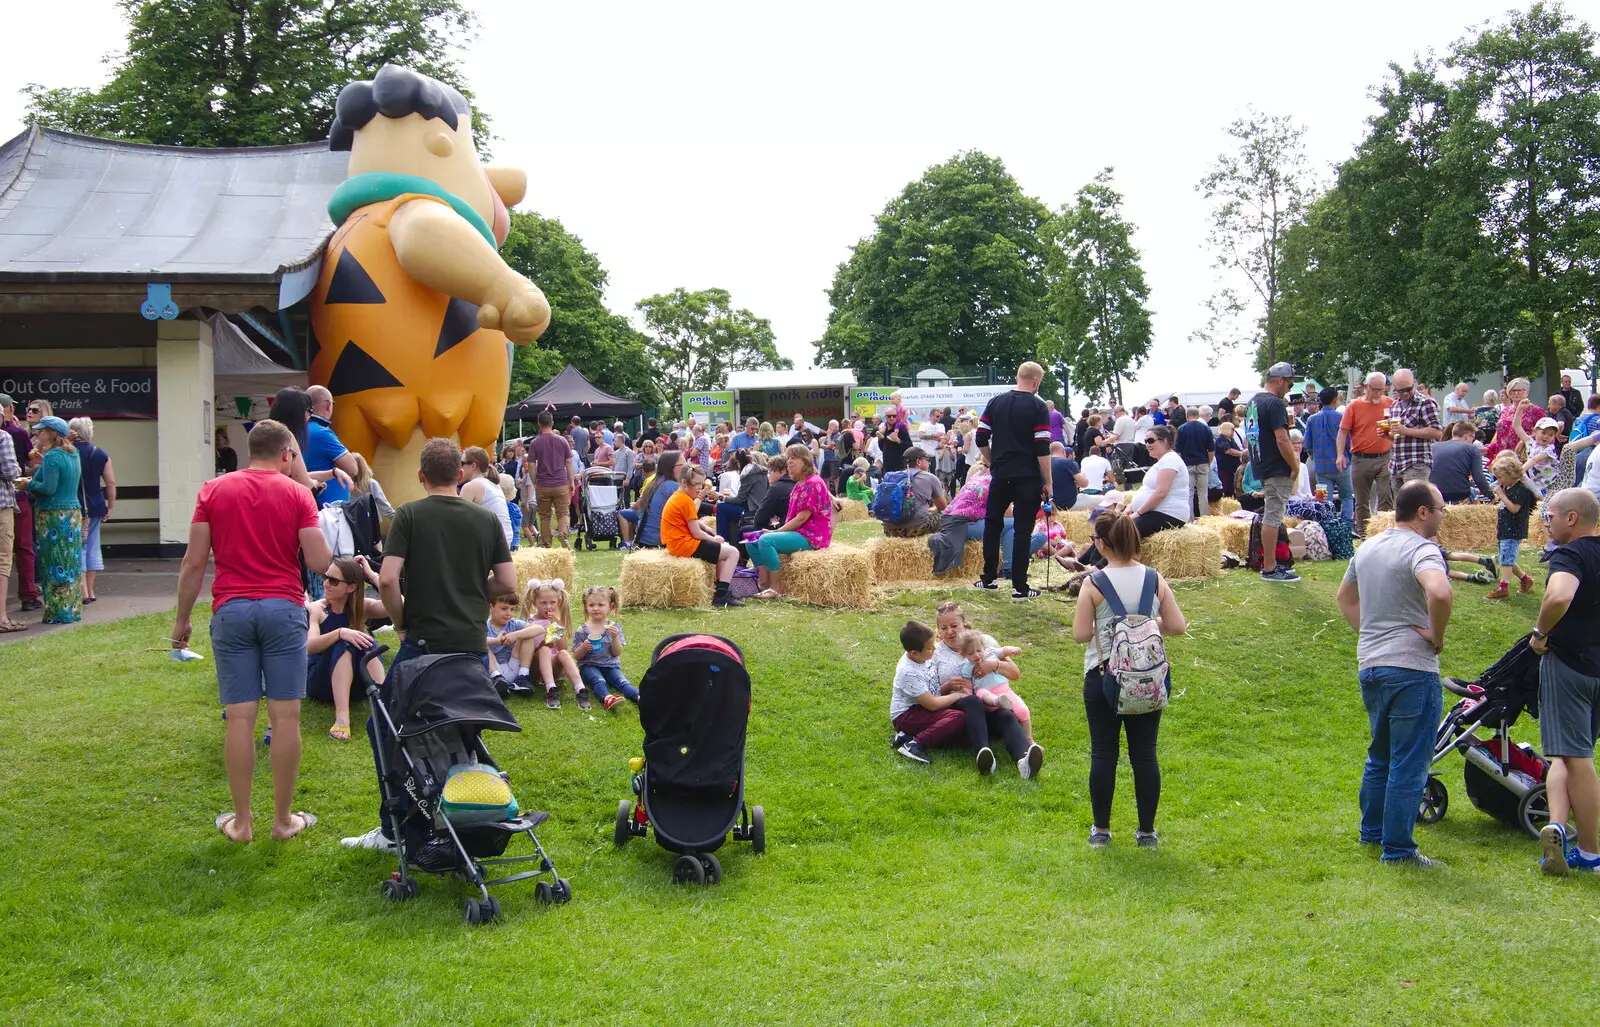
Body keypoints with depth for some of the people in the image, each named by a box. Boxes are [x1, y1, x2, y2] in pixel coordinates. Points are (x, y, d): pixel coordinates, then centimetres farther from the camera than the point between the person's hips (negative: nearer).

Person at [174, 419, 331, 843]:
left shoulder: (213, 490, 5)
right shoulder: (297, 494, 0)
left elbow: (194, 562, 2)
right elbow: (320, 562, -6)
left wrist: (182, 618, 10)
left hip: (231, 610, 1)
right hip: (283, 609, -1)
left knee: (240, 717, 3)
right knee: (285, 715, 4)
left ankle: (240, 821, 9)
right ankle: (283, 818, 10)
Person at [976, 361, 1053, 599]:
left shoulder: (996, 402, 6)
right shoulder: (1037, 407, -7)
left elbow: (981, 440, 7)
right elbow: (1042, 448, -12)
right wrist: (1048, 483, -8)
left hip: (1000, 474, 4)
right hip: (1028, 478, -4)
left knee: (992, 523, 18)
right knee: (1022, 529, -1)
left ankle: (988, 578, 20)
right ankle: (1019, 587, -1)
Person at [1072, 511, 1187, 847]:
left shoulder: (1094, 583, -11)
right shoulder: (1154, 579, -2)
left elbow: (1080, 634, -11)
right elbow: (1177, 626, -1)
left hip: (1103, 677, -2)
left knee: (1103, 752, 7)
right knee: (1145, 753, 9)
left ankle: (1101, 829, 14)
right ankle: (1147, 831, 15)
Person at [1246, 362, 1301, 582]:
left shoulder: (1253, 402, 14)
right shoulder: (1274, 403, -16)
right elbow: (1282, 440, -21)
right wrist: (1295, 466, -10)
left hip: (1261, 468, 10)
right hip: (1277, 470, -10)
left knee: (1270, 516, 15)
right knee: (1272, 517, -7)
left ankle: (1270, 563, 19)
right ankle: (1269, 568, -5)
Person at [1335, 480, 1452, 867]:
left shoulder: (1368, 547, 13)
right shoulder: (1422, 549, -14)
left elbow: (1345, 596, 27)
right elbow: (1439, 593, -34)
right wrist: (1437, 637, -19)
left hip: (1369, 665, 8)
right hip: (1411, 667, -8)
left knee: (1380, 755, 23)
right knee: (1409, 763, -2)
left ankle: (1372, 830, 32)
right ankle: (1397, 849, 0)